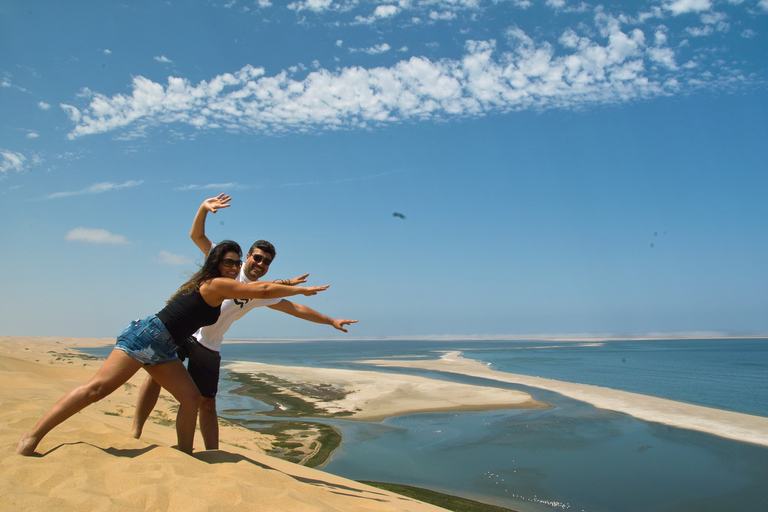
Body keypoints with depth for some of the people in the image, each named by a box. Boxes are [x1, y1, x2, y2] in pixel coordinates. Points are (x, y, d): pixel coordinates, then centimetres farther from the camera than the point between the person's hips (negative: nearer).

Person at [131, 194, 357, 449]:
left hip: (208, 347, 2)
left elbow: (296, 308, 9)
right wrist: (204, 208, -23)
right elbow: (196, 235, -5)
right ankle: (135, 432, 0)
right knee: (156, 376, -15)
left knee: (207, 404, 5)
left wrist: (331, 320, 7)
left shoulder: (261, 293, 6)